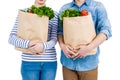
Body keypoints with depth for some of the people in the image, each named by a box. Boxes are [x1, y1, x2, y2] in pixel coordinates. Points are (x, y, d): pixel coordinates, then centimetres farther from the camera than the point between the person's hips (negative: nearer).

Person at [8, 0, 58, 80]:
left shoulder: (54, 14, 5)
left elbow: (54, 39, -2)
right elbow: (11, 38, -3)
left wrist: (43, 45, -24)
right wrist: (27, 44, -21)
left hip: (50, 61, 1)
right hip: (29, 62, -1)